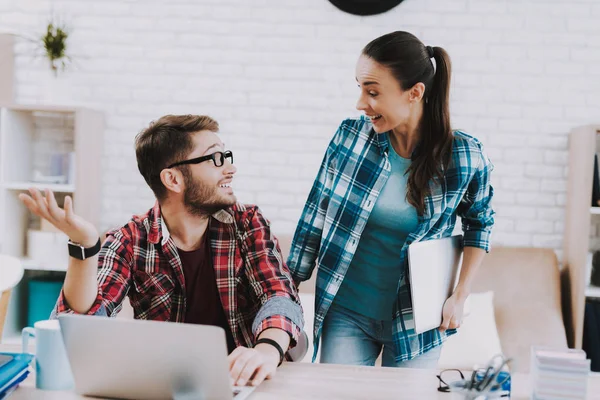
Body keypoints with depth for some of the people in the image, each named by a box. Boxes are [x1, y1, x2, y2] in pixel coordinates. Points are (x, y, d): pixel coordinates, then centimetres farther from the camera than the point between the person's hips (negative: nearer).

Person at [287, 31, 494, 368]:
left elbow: (480, 224, 6)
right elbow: (316, 215, 0)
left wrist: (460, 297, -2)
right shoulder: (350, 136, -10)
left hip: (416, 322, 0)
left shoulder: (465, 157, -12)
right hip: (346, 314, 1)